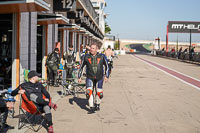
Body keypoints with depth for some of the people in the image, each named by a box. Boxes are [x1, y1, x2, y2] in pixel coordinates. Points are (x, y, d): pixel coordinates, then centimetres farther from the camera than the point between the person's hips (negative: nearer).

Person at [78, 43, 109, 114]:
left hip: (99, 78, 1)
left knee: (99, 93, 7)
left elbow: (106, 66, 9)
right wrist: (79, 77, 6)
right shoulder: (86, 57, -2)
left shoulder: (102, 56, -2)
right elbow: (81, 67, 9)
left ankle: (97, 105, 33)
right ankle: (92, 108, -8)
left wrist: (106, 76, 2)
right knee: (89, 92, -15)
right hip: (90, 78, 0)